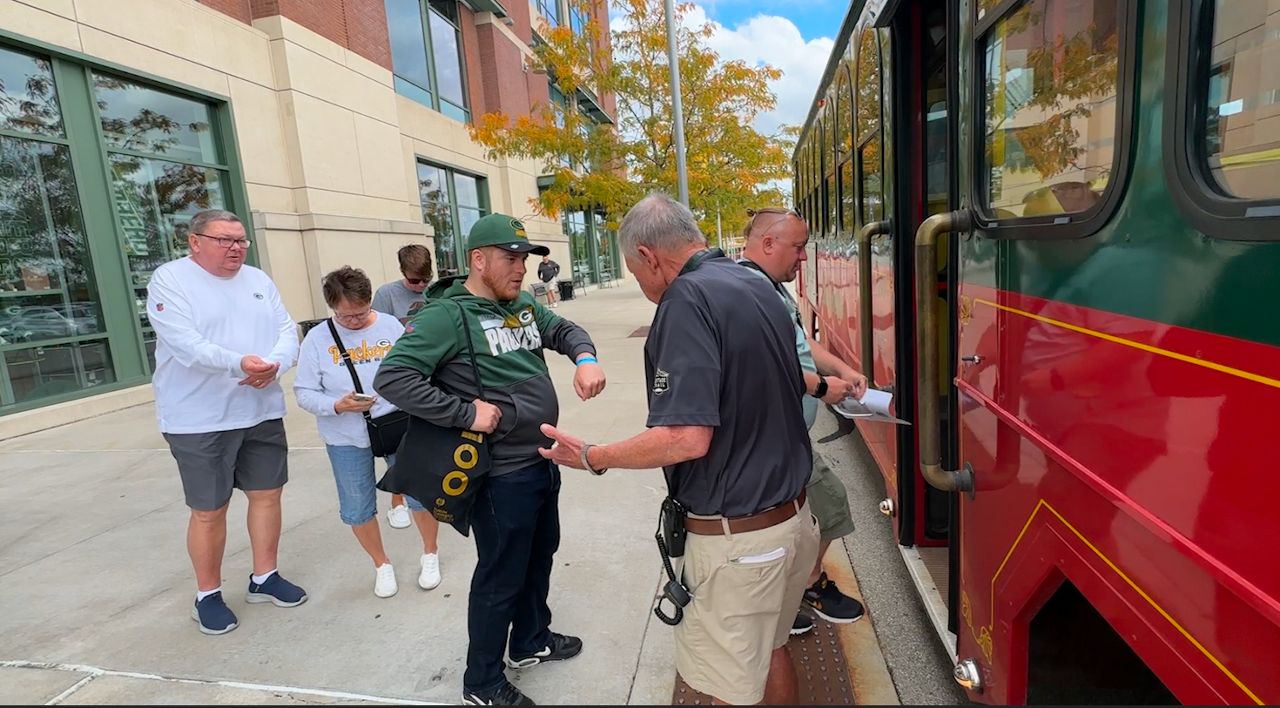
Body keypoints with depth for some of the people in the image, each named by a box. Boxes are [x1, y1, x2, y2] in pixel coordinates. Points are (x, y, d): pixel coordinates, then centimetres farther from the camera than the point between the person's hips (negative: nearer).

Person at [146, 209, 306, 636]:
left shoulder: (258, 280, 10)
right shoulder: (169, 281, -7)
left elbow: (287, 329, 3)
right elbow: (185, 344, -20)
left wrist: (275, 364, -18)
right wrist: (239, 363, -35)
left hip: (262, 412, 6)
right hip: (199, 420, -5)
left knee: (267, 494, 12)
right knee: (209, 510, 5)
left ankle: (264, 578, 29)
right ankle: (208, 595, 24)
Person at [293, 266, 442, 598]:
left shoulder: (391, 326, -5)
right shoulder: (317, 339, -5)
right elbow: (304, 393, -6)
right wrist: (338, 406, -23)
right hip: (347, 439, 1)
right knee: (358, 509, 12)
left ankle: (430, 554, 33)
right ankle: (382, 565, 37)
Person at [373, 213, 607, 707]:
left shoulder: (523, 305, 6)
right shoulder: (447, 315, -17)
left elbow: (564, 330, 18)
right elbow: (391, 378, -22)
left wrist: (585, 358, -5)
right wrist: (466, 413, -23)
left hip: (543, 460, 8)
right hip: (503, 475, -8)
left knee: (540, 556, 24)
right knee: (501, 579, 8)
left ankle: (531, 641, 48)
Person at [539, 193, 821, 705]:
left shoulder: (688, 301, -21)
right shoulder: (758, 288, 7)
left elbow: (687, 438, -27)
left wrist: (592, 458, -15)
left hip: (738, 536, -9)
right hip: (792, 515, 9)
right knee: (769, 648, 26)